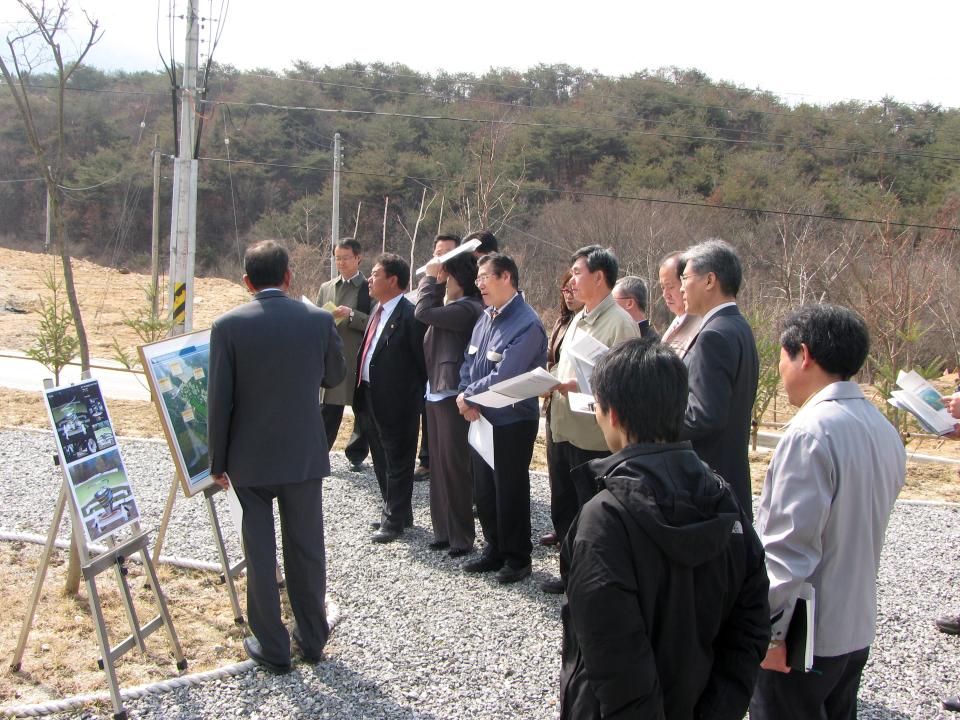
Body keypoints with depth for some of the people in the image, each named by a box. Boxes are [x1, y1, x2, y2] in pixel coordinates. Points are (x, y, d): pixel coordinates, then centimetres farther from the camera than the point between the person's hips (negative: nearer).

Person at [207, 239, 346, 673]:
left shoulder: (228, 326, -11)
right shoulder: (319, 320, -6)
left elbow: (219, 400, -9)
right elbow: (335, 376, 10)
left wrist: (217, 461, 1)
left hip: (250, 458, -2)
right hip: (305, 454, 2)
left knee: (260, 553, 9)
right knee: (307, 549, 14)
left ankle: (271, 647, 17)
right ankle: (312, 638, 26)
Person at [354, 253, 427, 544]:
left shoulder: (409, 316, -18)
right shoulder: (378, 310, 11)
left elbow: (423, 360, -14)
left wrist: (417, 394, -8)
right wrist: (362, 393, 11)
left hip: (397, 402, -9)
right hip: (371, 398, 9)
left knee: (397, 462, 5)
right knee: (382, 461, 19)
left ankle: (394, 519, 17)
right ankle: (397, 512, 34)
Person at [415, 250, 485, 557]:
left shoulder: (468, 309, -17)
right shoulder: (453, 307, 12)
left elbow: (424, 311, -21)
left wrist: (430, 277, -9)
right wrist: (433, 280, 9)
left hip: (453, 395, -10)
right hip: (435, 393, 10)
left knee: (454, 466, -3)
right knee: (439, 464, 14)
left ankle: (461, 536, 6)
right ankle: (443, 530, 23)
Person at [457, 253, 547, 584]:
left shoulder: (526, 324, -20)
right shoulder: (485, 318, 7)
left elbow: (504, 377, -25)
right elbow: (469, 364, 11)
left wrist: (467, 396, -12)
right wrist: (466, 399, -7)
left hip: (512, 424, -8)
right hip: (480, 420, 8)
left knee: (510, 493, 4)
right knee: (484, 491, 16)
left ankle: (517, 559, 20)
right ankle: (494, 550, 32)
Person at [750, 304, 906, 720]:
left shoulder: (811, 431, -22)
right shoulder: (884, 429, 6)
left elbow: (789, 547, -24)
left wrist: (767, 632, -18)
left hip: (803, 638, -8)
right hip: (856, 629, 8)